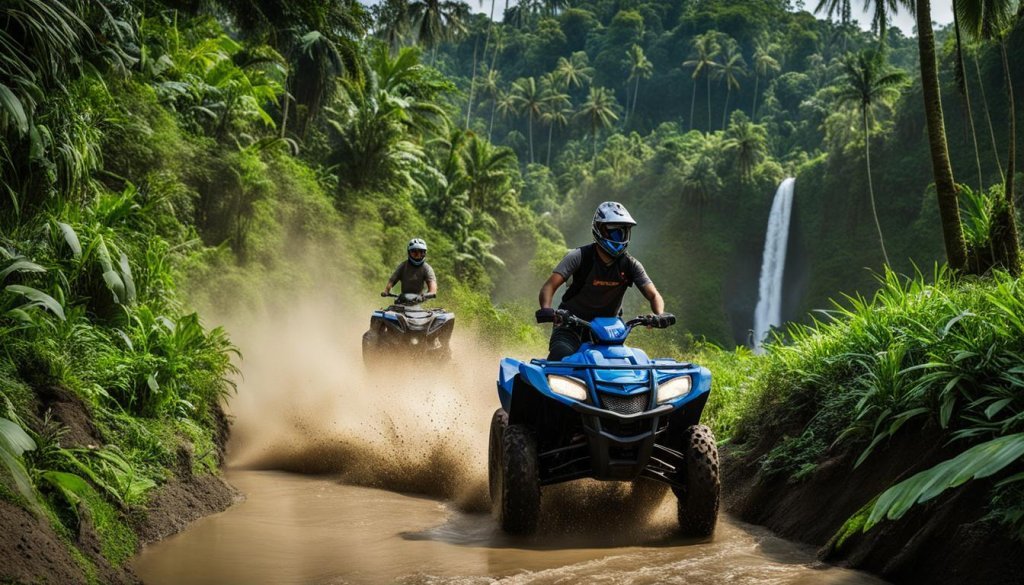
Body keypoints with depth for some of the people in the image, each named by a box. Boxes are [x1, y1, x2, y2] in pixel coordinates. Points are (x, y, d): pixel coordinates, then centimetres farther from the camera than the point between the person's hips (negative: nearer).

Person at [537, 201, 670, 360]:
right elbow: (549, 286, -20)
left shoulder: (630, 265, -4)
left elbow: (653, 295, -9)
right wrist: (546, 310, -41)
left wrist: (659, 315, -33)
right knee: (560, 355, -32)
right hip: (571, 323, -4)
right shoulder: (579, 256, -12)